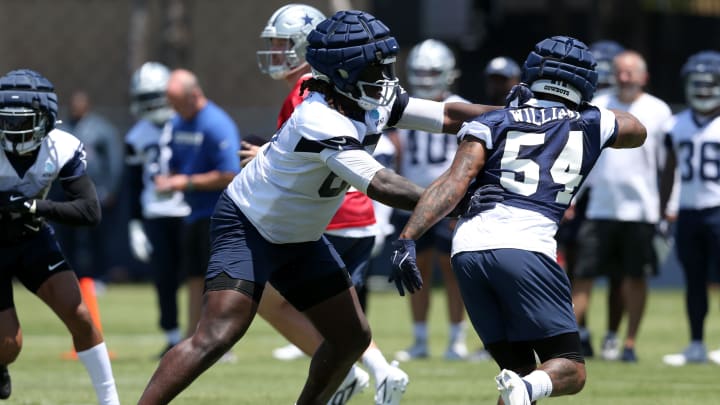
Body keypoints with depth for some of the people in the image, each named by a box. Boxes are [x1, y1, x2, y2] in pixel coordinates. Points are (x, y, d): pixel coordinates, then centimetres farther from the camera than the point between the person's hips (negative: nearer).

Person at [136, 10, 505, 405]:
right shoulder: (320, 121, -31)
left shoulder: (373, 106, -6)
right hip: (247, 228, -9)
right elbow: (380, 186, -33)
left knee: (352, 337, 8)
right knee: (215, 337, -22)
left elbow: (448, 116, -2)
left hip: (298, 238, 9)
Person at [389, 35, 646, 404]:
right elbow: (637, 131, 40)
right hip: (525, 248, -3)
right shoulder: (590, 126, 17)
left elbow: (454, 183, 0)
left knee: (519, 367, 15)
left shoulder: (491, 125, 16)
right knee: (570, 370, 3)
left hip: (468, 249, 3)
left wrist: (407, 238, -7)